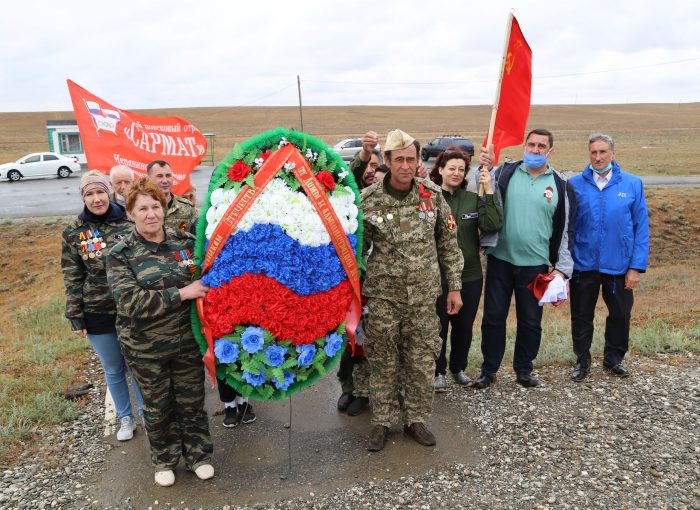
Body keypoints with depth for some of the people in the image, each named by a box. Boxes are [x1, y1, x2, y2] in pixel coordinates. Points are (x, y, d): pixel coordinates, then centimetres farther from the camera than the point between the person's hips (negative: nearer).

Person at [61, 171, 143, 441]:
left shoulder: (128, 222, -6)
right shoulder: (73, 233, -4)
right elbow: (72, 279, -1)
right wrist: (76, 318, -2)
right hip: (97, 314, 1)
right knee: (114, 370, 16)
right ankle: (125, 418, 37)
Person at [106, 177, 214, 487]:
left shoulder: (185, 242, -2)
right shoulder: (120, 255, -9)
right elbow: (130, 301, -21)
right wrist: (181, 293, -26)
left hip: (187, 340, 2)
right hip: (146, 348, -1)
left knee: (191, 400, 15)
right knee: (157, 406, 16)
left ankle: (198, 454, 36)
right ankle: (164, 459, 38)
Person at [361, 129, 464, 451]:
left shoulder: (433, 196, 0)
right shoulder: (368, 200, -6)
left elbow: (448, 245, 7)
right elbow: (356, 247, 2)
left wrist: (454, 287, 6)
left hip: (424, 295, 2)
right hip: (383, 295, -1)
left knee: (422, 362, 10)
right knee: (383, 362, 8)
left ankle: (416, 420, 28)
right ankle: (381, 422, 25)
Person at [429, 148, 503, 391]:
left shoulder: (473, 199, 2)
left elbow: (493, 225, -11)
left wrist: (489, 191, -15)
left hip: (470, 275, 4)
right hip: (437, 276, -4)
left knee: (464, 326, 17)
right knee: (438, 326, 9)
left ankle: (458, 368, 38)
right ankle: (438, 371, 29)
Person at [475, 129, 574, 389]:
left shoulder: (559, 184, 4)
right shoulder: (506, 172, 1)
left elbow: (563, 229, 7)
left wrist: (562, 267, 4)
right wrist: (483, 169, -22)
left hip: (535, 264, 1)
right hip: (500, 259, -1)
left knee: (531, 321, 12)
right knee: (493, 317, 7)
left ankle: (524, 369, 31)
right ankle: (489, 370, 22)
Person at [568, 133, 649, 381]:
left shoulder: (633, 184, -3)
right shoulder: (576, 184, -4)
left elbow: (641, 228, -3)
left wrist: (636, 267, -7)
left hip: (619, 265, 1)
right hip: (583, 264, 0)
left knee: (620, 315, 15)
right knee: (581, 316, 11)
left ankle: (613, 358, 37)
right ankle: (582, 360, 31)